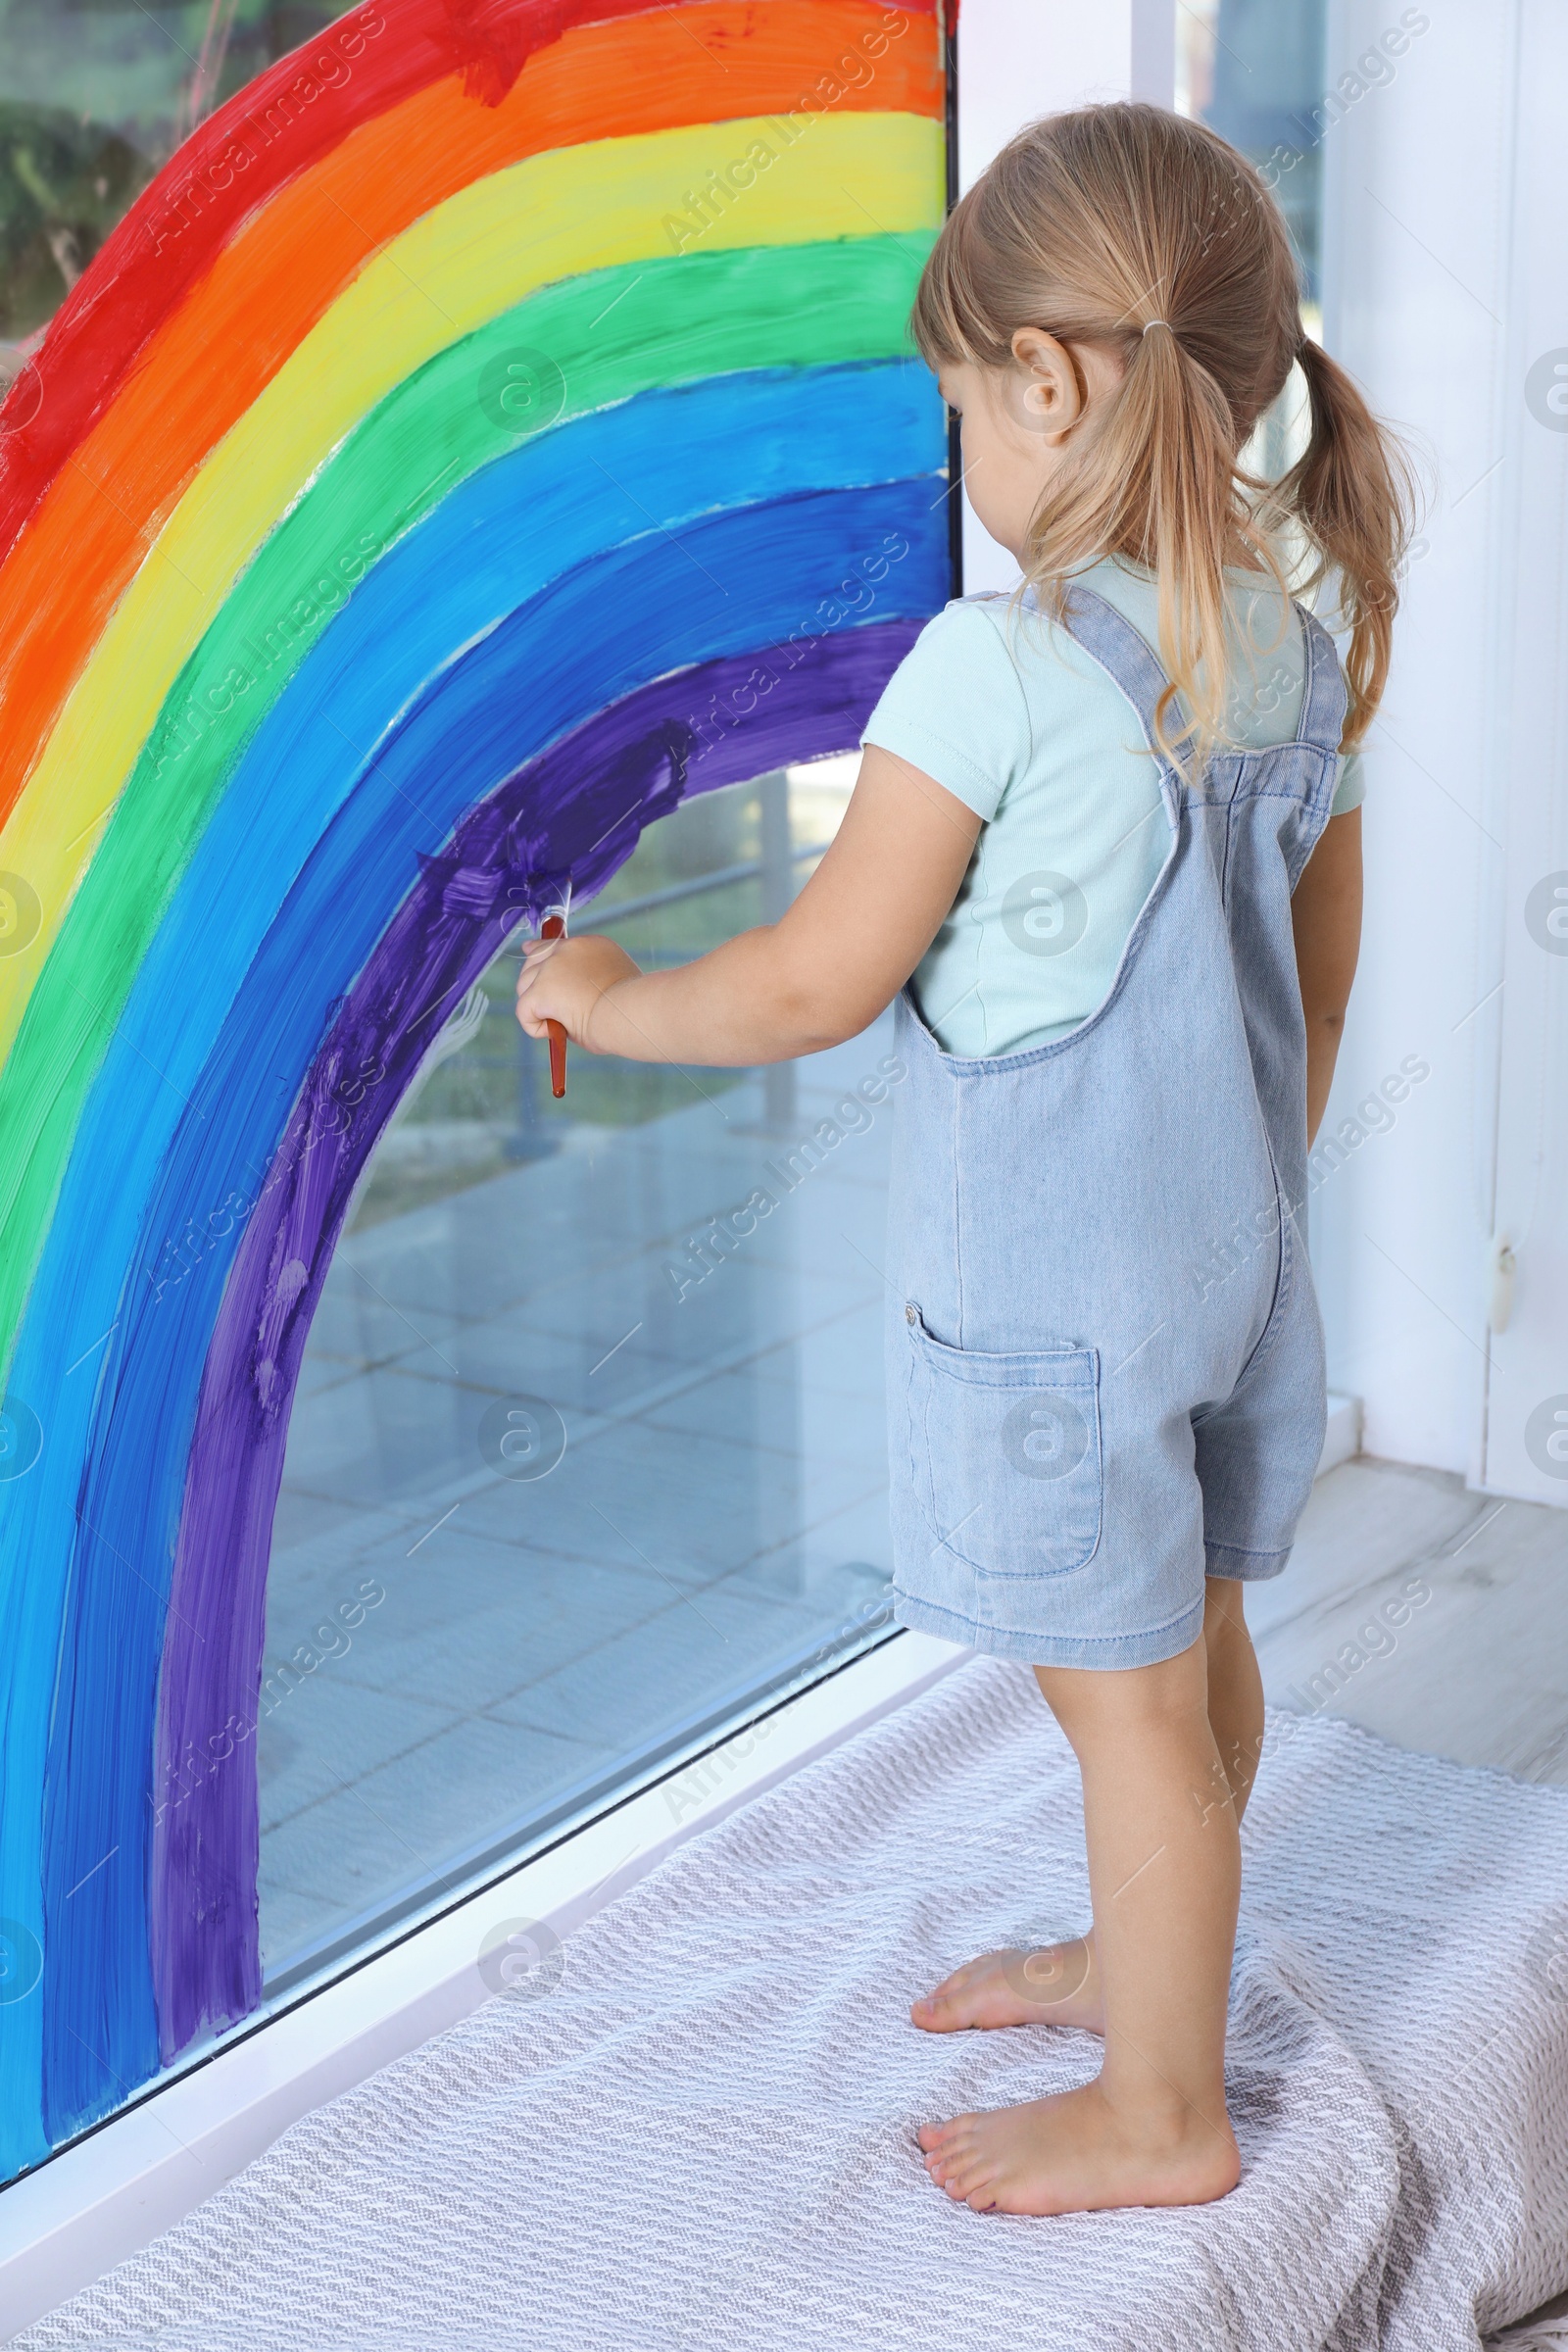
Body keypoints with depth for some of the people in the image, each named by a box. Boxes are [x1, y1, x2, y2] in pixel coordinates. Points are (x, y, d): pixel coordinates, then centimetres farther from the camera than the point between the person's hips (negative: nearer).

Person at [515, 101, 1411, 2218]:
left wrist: (607, 998, -1)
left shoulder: (997, 669, -22)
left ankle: (1161, 2112, 22)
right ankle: (1151, 1956, 44)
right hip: (1235, 1247, 8)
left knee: (1127, 1696, 6)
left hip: (1047, 1286, -8)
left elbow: (817, 985, -18)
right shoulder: (1304, 651, 2)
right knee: (1196, 1641, 22)